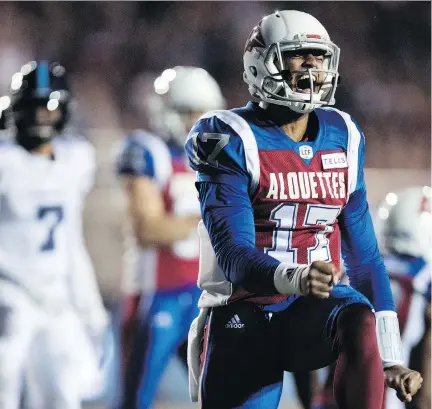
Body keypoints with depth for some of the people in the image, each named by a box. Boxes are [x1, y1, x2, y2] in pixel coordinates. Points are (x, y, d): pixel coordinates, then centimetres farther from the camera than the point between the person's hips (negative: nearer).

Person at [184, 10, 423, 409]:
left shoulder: (343, 137, 7)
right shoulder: (232, 141, -8)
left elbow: (364, 253, 11)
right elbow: (233, 255, -19)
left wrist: (391, 359, 6)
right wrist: (294, 278, -41)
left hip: (316, 308, 3)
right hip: (244, 314, -2)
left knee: (360, 321, -31)